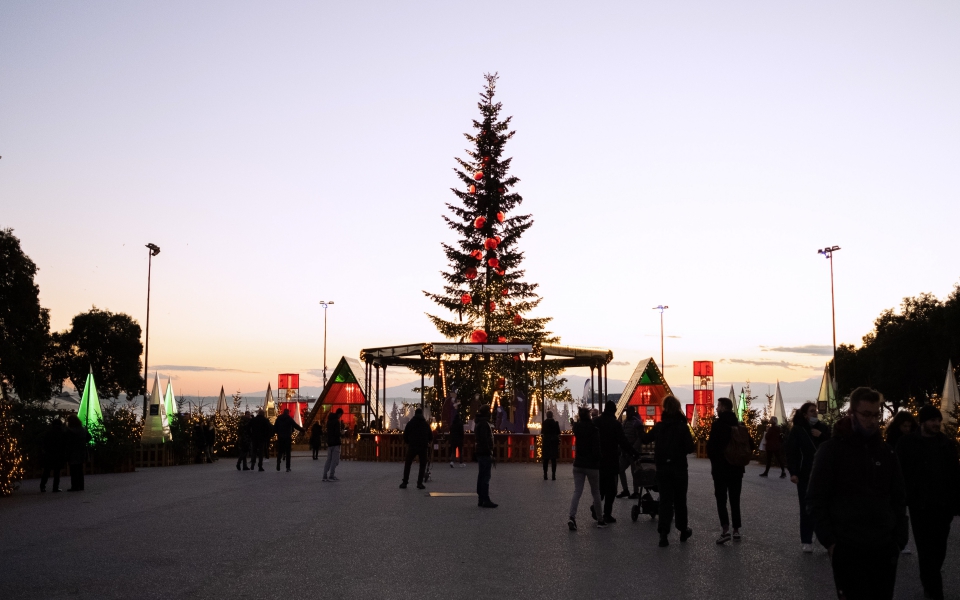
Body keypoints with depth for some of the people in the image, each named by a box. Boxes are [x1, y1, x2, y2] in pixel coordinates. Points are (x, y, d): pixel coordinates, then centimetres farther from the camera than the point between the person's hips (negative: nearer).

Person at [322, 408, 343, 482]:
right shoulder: (336, 421, -15)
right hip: (335, 443, -8)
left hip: (329, 443, 8)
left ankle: (325, 476, 9)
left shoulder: (329, 420, 13)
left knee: (329, 460, 11)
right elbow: (337, 433, -20)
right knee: (334, 460, -4)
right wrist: (341, 433, -2)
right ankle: (331, 476, -6)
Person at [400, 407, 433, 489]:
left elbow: (405, 435, 3)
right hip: (423, 447, 1)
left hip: (412, 446, -1)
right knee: (422, 465, 11)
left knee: (407, 464, 11)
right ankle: (419, 483, 1)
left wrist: (407, 443, 20)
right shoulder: (426, 424, 10)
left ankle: (404, 483, 5)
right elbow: (431, 437, 13)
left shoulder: (410, 423, 5)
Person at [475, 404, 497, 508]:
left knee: (481, 476, 12)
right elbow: (485, 440, -22)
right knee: (485, 477, -9)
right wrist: (490, 452, -20)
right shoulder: (484, 423, -15)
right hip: (485, 453, -11)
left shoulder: (479, 423, 17)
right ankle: (485, 500, -9)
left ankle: (481, 499, 17)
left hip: (480, 453, 11)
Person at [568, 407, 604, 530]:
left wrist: (580, 415, 22)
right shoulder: (593, 429, -14)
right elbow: (596, 448, -15)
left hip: (578, 464, 4)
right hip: (592, 465, -4)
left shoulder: (577, 427, 0)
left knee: (577, 492, 0)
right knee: (596, 493, 8)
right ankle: (600, 520, 17)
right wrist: (597, 461, -2)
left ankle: (572, 517, -18)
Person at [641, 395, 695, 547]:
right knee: (680, 500, 13)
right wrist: (680, 448, 6)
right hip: (679, 468, -2)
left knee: (665, 500, 4)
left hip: (662, 468, 2)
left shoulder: (659, 426, -2)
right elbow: (690, 448, -15)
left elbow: (645, 439, 11)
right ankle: (683, 531, 26)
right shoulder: (682, 427, -12)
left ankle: (663, 533, -6)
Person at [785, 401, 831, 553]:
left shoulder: (823, 428, 8)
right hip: (805, 476, -3)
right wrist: (793, 472, -14)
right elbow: (791, 452, -6)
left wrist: (821, 436, -12)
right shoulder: (797, 430, -2)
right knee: (807, 509, 0)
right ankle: (806, 541, 7)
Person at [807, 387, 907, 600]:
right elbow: (816, 500, -5)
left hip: (884, 548, 5)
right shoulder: (831, 449, -5)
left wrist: (900, 539, 7)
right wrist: (830, 541, -10)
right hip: (848, 550, -4)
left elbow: (899, 499, 16)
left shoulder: (886, 451, 10)